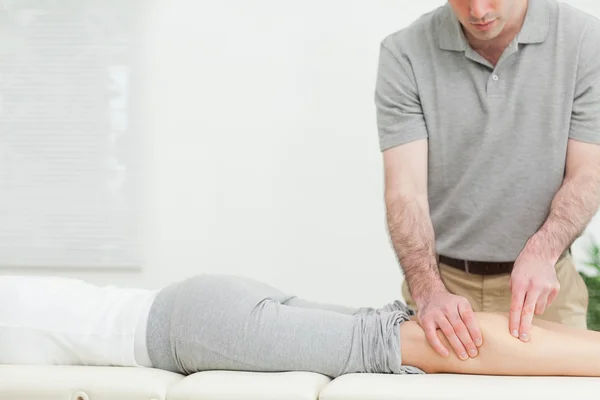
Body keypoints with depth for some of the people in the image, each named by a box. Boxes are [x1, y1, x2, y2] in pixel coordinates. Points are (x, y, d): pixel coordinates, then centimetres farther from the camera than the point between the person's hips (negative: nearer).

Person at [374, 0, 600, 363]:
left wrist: (541, 251, -24)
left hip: (543, 288, 1)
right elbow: (406, 190, -15)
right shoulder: (404, 53, -9)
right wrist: (429, 293, -29)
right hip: (444, 281, 0)